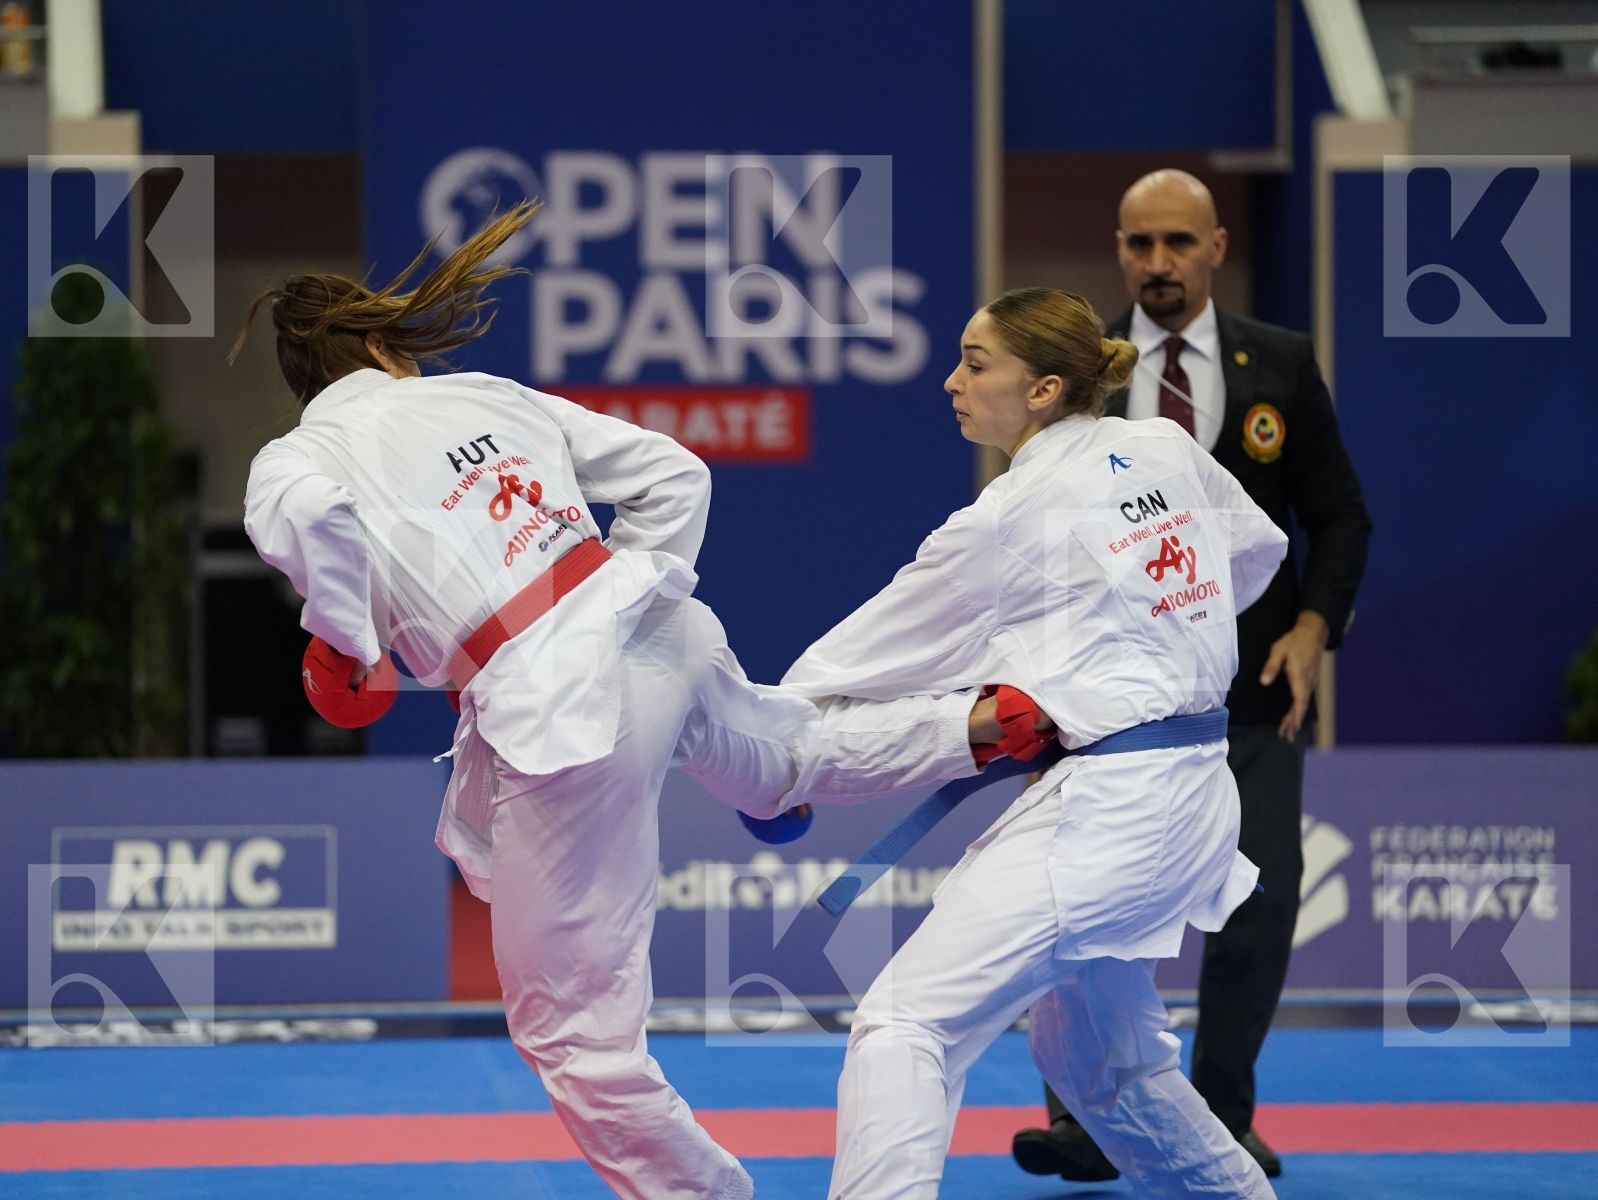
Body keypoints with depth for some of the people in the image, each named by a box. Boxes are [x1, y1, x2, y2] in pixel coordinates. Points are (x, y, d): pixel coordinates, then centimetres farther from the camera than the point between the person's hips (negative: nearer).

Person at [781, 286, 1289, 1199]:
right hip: (1195, 804, 9)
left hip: (1101, 810, -9)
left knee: (905, 1029, -13)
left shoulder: (1011, 518, -12)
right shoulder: (1165, 450, 7)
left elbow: (880, 647, -2)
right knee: (1104, 1057, 28)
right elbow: (1256, 551, 24)